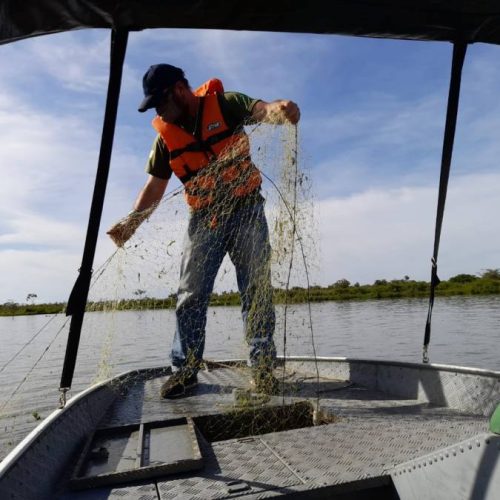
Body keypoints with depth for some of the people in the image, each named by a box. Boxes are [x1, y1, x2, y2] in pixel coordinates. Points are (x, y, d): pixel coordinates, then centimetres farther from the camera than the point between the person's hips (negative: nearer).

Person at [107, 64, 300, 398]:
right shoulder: (166, 135, 4)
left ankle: (263, 366, 10)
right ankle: (186, 368, 14)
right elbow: (155, 186, 7)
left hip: (246, 210, -3)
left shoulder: (224, 104, -6)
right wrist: (132, 222, -5)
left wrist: (281, 109, -47)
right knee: (191, 294, 2)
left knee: (257, 290, -1)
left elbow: (261, 110, -23)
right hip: (203, 219, 4)